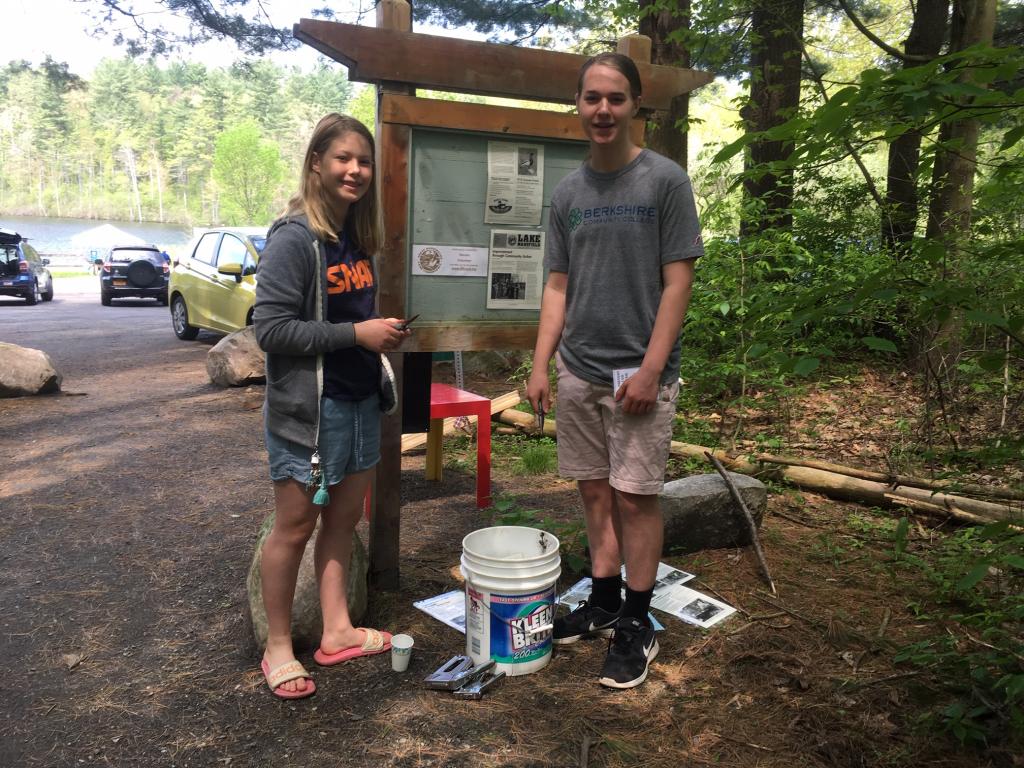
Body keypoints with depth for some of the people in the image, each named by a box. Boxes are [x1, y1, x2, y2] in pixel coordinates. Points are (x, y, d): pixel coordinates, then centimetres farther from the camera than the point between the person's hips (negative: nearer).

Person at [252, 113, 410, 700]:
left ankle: (338, 631, 31)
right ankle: (279, 648, 22)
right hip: (308, 407, -7)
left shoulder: (358, 237, 9)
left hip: (360, 401, 8)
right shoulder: (295, 238, -15)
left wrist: (384, 334, 5)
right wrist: (356, 333, -21)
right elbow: (271, 328, -20)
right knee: (295, 527, 5)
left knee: (343, 519, 15)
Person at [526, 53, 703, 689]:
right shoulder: (568, 192, 10)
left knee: (635, 496, 0)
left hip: (638, 373, -5)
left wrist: (650, 369, -14)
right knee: (595, 490, 12)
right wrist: (541, 365, 4)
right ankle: (604, 602, 28)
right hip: (579, 372, 5)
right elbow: (558, 286, 11)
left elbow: (678, 281, -8)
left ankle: (637, 625, 16)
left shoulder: (665, 181, -4)